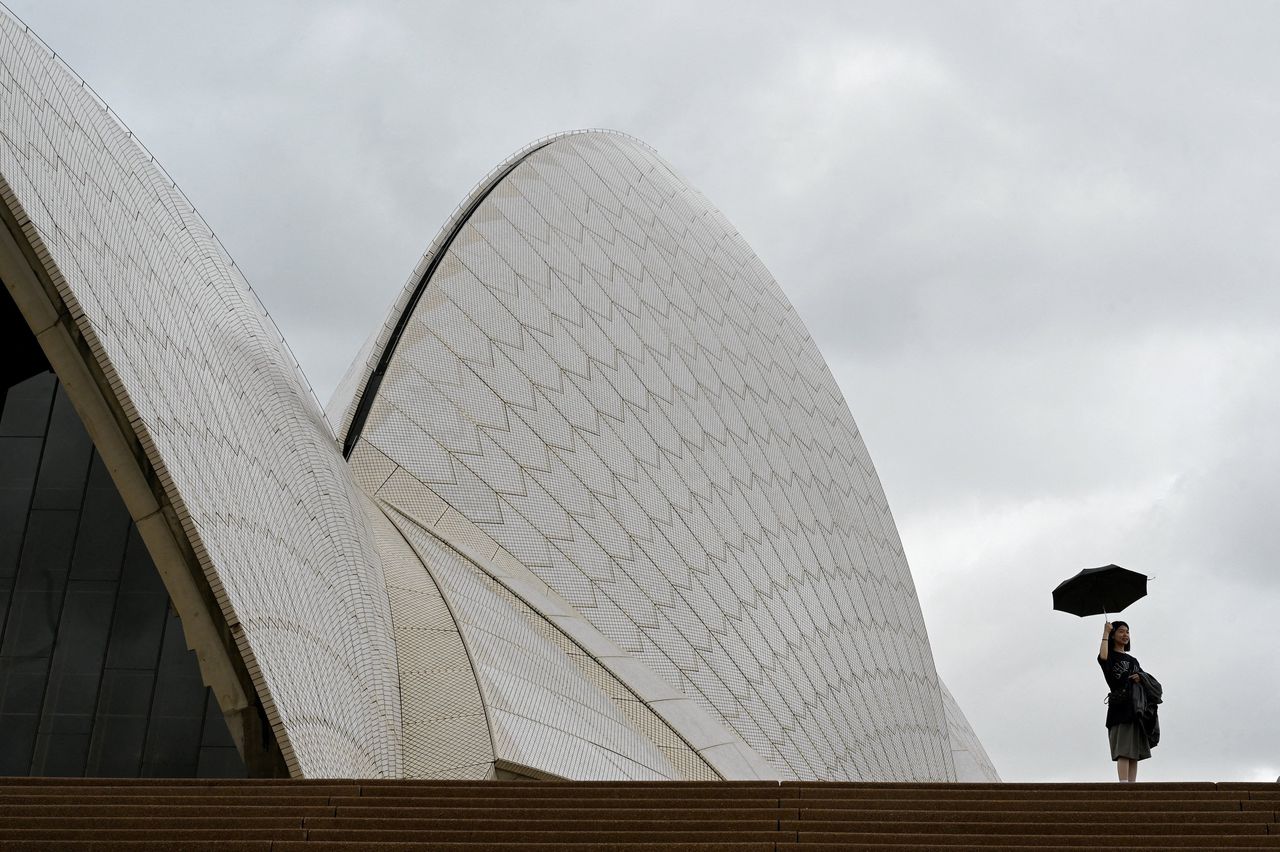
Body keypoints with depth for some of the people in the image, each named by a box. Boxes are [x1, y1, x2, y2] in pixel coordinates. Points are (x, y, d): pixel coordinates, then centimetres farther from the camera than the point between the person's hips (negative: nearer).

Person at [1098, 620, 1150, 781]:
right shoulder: (1111, 656, 5)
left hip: (1136, 708, 7)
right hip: (1120, 708, -7)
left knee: (1135, 753, 0)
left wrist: (1141, 678, -2)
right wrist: (1105, 633, -9)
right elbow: (1102, 658, -20)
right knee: (1124, 751, -16)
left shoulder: (1133, 661, 25)